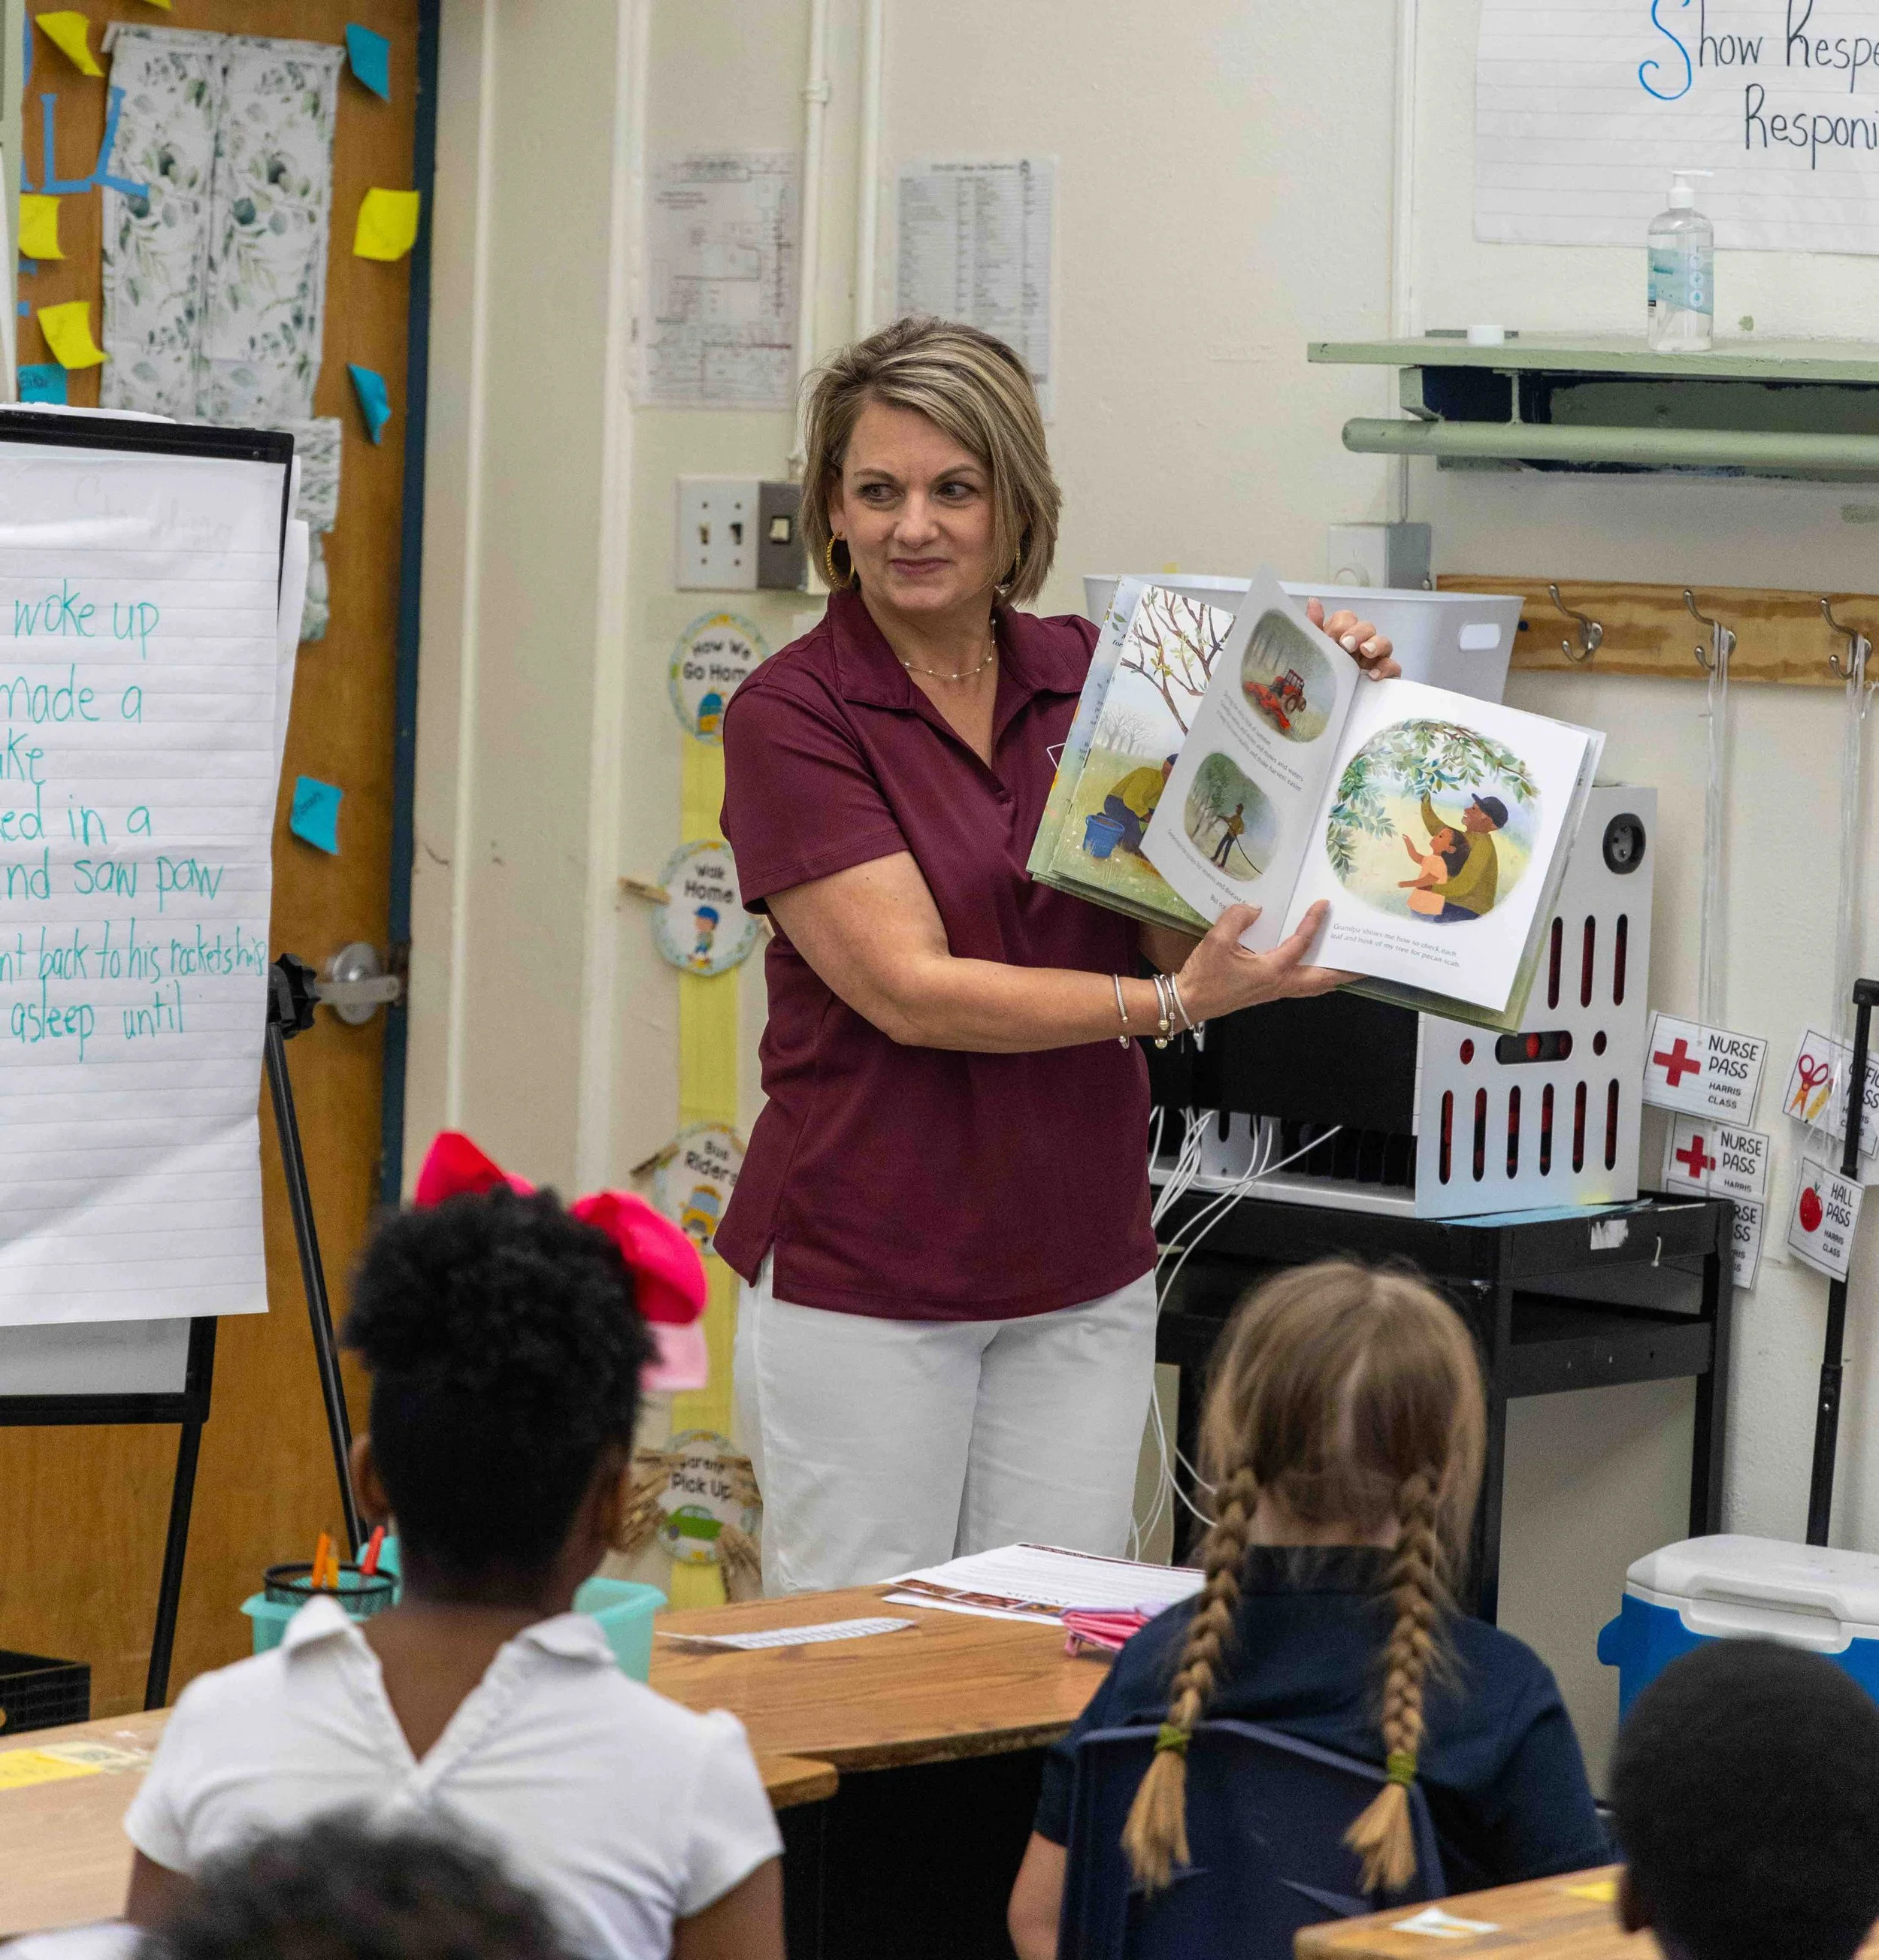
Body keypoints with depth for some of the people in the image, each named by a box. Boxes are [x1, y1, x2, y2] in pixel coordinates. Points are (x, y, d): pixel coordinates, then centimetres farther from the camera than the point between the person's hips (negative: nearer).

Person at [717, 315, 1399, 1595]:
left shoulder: (1094, 679, 6)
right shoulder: (791, 715, -8)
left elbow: (1185, 930, 3)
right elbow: (912, 989, -17)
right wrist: (1172, 1003, -25)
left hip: (1081, 1272, 4)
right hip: (863, 1273, -4)